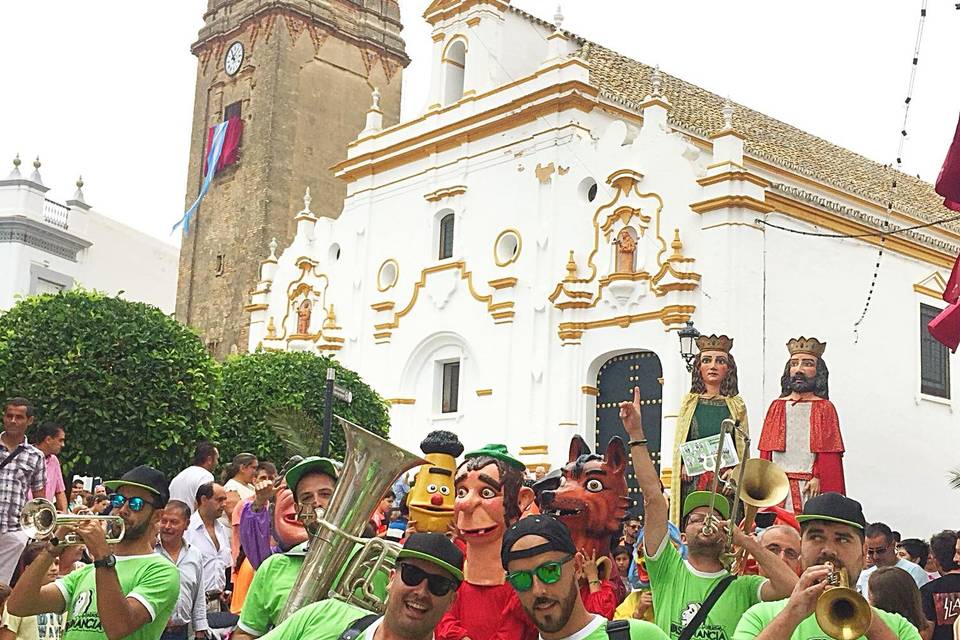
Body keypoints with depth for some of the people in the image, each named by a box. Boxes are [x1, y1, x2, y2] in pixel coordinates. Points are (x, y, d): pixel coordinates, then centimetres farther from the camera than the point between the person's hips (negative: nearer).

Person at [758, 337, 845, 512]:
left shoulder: (825, 408, 6)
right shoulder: (777, 406, 13)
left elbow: (829, 452, -2)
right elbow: (766, 450, 10)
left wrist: (818, 478, -14)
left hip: (810, 485, -2)